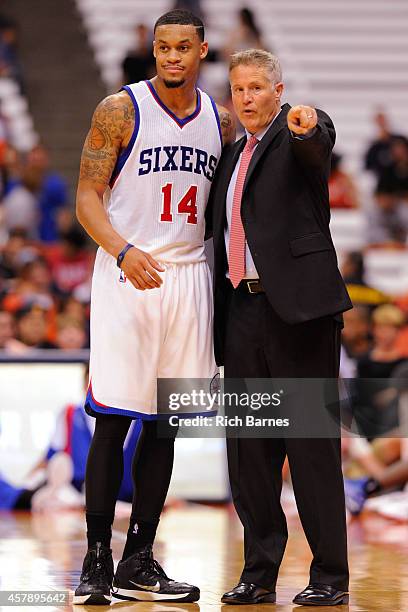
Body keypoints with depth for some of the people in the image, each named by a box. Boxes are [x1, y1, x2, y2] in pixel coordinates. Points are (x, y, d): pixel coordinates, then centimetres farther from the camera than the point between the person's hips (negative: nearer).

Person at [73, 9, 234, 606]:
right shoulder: (120, 110, -4)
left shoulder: (220, 120, 11)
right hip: (127, 276, -5)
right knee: (113, 420, -7)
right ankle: (96, 562, 0)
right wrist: (123, 250, -23)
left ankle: (138, 563, 13)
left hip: (188, 276, 5)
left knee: (163, 423, 7)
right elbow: (88, 198, -6)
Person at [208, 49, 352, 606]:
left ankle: (330, 576, 0)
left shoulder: (302, 131, -1)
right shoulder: (232, 157, 21)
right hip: (244, 310, 7)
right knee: (248, 446, 7)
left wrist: (306, 127, -48)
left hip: (298, 306, -7)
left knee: (313, 444, -5)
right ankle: (259, 573, 14)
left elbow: (319, 144, -26)